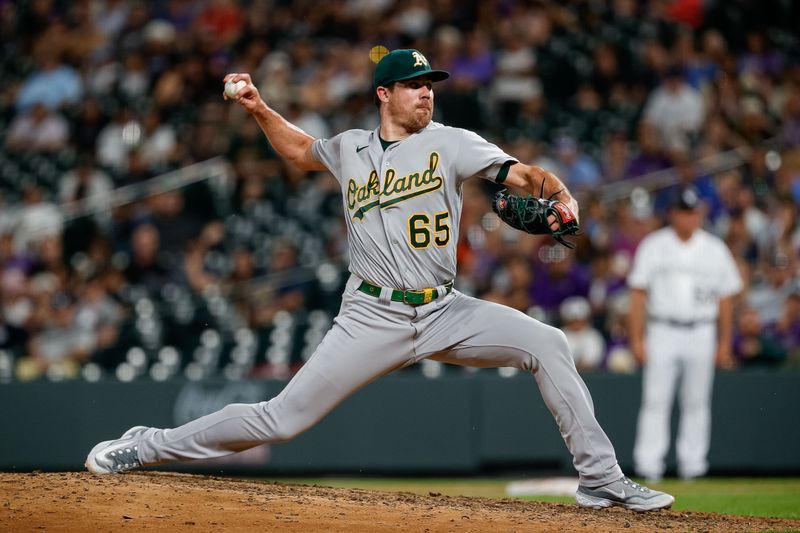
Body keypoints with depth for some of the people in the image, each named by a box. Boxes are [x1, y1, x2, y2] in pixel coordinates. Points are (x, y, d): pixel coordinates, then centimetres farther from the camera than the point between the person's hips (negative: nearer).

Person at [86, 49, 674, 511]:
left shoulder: (450, 143, 1)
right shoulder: (350, 148, 9)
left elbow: (520, 173, -13)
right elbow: (301, 149, 31)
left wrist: (561, 195, -33)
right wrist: (260, 109, 16)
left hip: (444, 312, 1)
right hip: (373, 318, -1)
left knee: (548, 344, -17)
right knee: (282, 419, -7)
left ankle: (600, 478, -10)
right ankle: (151, 447, 7)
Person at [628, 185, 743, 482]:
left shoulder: (715, 250, 7)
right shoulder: (653, 246, 3)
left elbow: (726, 298, 10)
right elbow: (638, 294, 2)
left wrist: (725, 342, 6)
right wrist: (636, 339, -5)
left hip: (701, 334, 1)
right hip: (662, 332, -1)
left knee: (697, 401, 3)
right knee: (655, 399, -7)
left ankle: (692, 462, 9)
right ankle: (648, 463, -7)